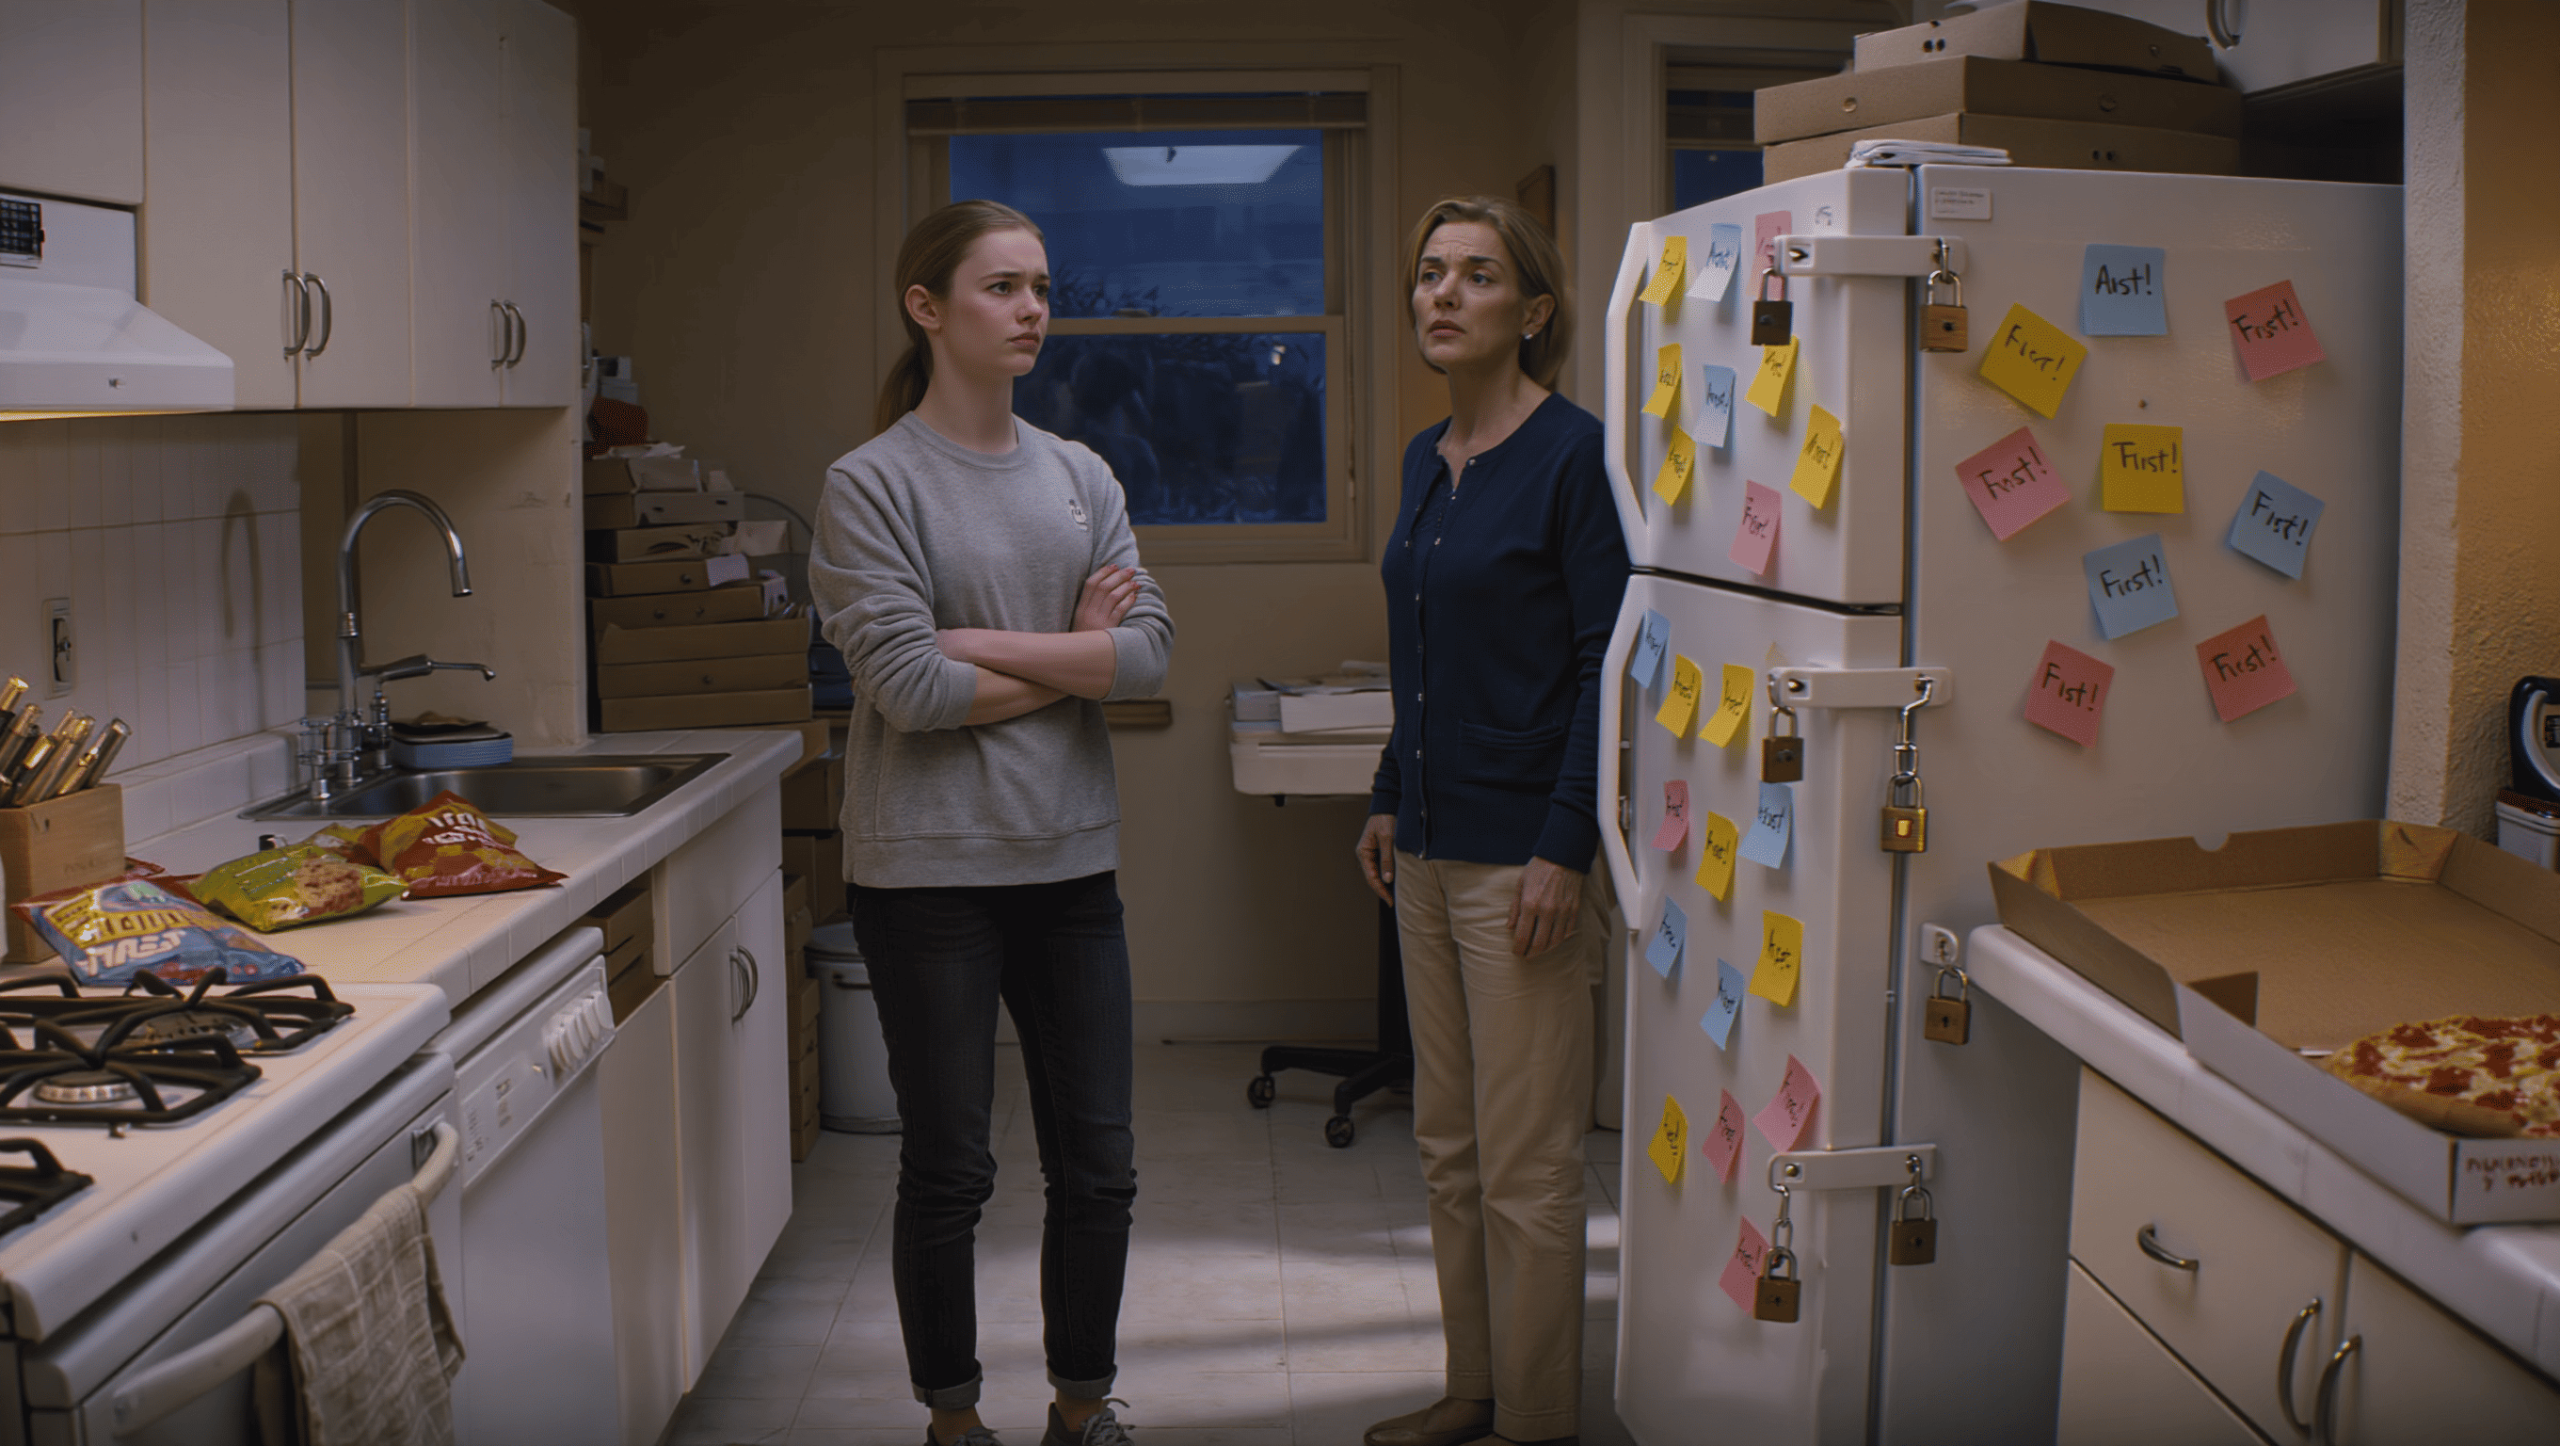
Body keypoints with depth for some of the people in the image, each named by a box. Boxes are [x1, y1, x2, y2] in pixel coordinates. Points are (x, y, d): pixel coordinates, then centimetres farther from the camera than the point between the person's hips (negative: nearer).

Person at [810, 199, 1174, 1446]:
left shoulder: (1080, 476, 7)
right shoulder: (871, 484, -8)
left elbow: (1149, 649, -4)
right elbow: (908, 686, -17)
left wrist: (987, 644, -13)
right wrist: (1073, 663, -6)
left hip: (1069, 862, 5)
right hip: (928, 873, -4)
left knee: (1097, 1165, 11)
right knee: (948, 1172, 8)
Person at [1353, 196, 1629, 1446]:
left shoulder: (1570, 452, -11)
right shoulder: (1427, 459, 12)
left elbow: (1604, 663, -14)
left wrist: (1566, 849, -18)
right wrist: (1390, 796, 17)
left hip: (1522, 851, -8)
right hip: (1431, 848, 8)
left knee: (1526, 1167, 1)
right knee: (1448, 1146, 16)